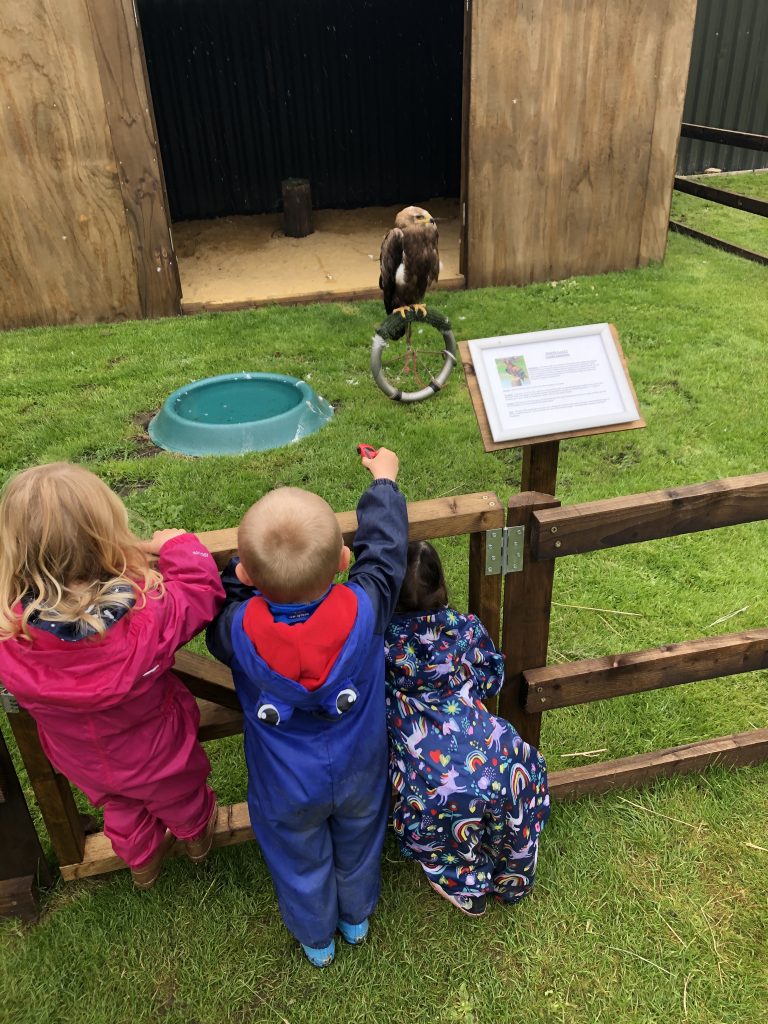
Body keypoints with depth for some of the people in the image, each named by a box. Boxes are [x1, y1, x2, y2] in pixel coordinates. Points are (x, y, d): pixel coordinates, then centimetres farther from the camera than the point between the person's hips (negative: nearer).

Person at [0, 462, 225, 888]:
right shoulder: (149, 614, -42)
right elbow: (203, 591, -23)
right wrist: (177, 545, -9)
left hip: (82, 765, 2)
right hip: (158, 755, -2)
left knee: (121, 808, 36)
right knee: (179, 795, 34)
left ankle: (142, 860, 65)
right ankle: (197, 835, 66)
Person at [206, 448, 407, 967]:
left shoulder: (241, 630, -36)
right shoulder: (363, 610, -36)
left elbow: (216, 629, -10)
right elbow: (384, 549, -16)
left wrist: (242, 570, -15)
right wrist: (384, 480, -1)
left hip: (287, 790, -1)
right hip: (360, 773, 1)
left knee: (300, 862, 30)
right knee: (358, 845, 32)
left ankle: (317, 939, 58)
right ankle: (357, 919, 62)